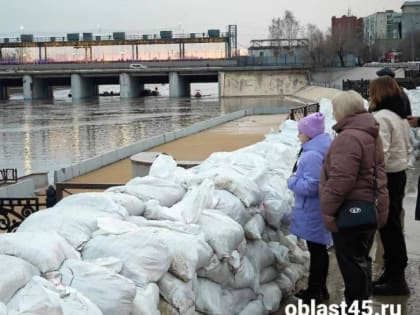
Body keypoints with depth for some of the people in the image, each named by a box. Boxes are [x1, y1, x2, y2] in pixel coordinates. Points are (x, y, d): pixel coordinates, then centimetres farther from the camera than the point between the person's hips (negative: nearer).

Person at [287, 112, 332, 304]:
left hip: (312, 212, -10)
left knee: (316, 251, 1)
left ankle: (315, 292, 11)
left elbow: (310, 186, -29)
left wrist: (292, 181, -13)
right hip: (318, 211, 10)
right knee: (319, 250, 17)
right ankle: (319, 289, 28)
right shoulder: (322, 150, 8)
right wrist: (298, 178, 10)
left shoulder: (312, 156, -24)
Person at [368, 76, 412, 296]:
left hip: (386, 177, -9)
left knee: (388, 226, -2)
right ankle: (394, 272, 25)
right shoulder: (401, 116, 11)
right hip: (399, 174, 9)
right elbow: (407, 149, 19)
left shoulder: (381, 117, -19)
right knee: (393, 224, 15)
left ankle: (395, 279, 4)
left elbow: (380, 153, -26)